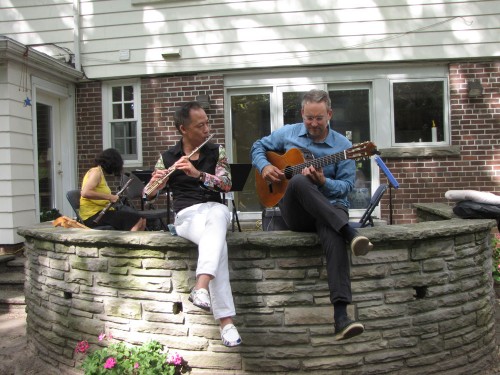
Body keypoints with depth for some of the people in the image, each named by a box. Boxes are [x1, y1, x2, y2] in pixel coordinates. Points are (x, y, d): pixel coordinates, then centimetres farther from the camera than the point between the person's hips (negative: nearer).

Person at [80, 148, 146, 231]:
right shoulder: (96, 172, -8)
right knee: (137, 220, -19)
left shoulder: (100, 173, 20)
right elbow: (85, 193, -24)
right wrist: (109, 197, -22)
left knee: (142, 220, 1)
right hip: (93, 215, -9)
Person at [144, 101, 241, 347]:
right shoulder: (167, 158, 9)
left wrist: (197, 173, -17)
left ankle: (201, 286, -52)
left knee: (216, 216, -39)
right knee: (217, 242, -35)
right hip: (186, 214, -1)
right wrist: (154, 182, -16)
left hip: (215, 208, 2)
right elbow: (148, 195, 7)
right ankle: (226, 321, -37)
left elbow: (226, 184, -3)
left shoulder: (216, 152, 12)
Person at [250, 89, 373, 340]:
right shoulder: (288, 133, 10)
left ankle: (341, 316, -48)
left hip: (330, 206, -1)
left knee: (334, 238, -39)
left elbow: (347, 184, 1)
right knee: (299, 181, -37)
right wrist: (264, 166, -2)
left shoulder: (342, 145, 4)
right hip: (294, 212, 1)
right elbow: (258, 147, 21)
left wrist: (323, 182, -21)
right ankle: (349, 232, -42)